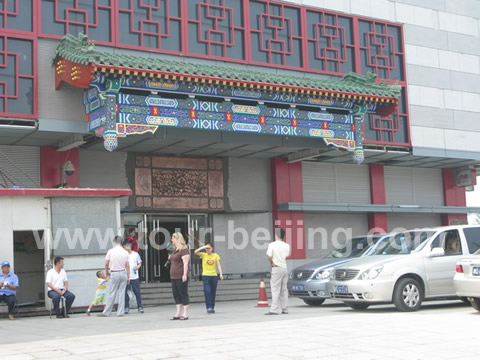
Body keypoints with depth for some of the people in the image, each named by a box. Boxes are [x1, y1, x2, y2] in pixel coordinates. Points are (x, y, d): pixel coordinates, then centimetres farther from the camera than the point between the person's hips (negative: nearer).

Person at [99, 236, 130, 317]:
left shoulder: (111, 251, -7)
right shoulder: (125, 252, 1)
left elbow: (106, 263, -1)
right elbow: (127, 266, 3)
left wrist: (107, 271, 18)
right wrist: (128, 277, 10)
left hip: (114, 273, -3)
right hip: (123, 273, 3)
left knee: (111, 294, 2)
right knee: (122, 293, 7)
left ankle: (106, 313, 7)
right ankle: (120, 312, 7)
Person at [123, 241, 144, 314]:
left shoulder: (135, 254, 4)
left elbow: (140, 263, 11)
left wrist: (137, 267, -7)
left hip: (135, 277, 0)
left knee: (137, 292, 2)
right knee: (126, 292, 1)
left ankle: (140, 307, 10)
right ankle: (126, 307, 11)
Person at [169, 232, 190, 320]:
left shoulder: (184, 250, -12)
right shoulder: (175, 250, 16)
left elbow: (185, 263, -17)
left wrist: (184, 275, -21)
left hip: (181, 277, -9)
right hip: (174, 277, 9)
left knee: (183, 294, -4)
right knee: (176, 294, 9)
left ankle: (185, 314, 0)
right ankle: (178, 314, 14)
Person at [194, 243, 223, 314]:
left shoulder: (216, 256, 6)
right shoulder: (203, 255, 3)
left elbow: (218, 265, 0)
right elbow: (196, 252, -12)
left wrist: (221, 274, -11)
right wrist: (203, 247, -14)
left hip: (214, 276, 2)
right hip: (205, 276, -2)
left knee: (213, 292, 6)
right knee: (207, 291, -13)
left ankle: (212, 307, 16)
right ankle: (209, 307, -14)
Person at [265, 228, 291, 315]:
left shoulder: (272, 245, -8)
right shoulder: (287, 246, 6)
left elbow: (269, 257, -10)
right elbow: (286, 256, 3)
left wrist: (272, 264, 6)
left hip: (276, 268, -5)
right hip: (284, 268, 5)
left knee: (275, 290, -5)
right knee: (284, 290, 12)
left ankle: (274, 310, -9)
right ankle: (285, 309, 14)